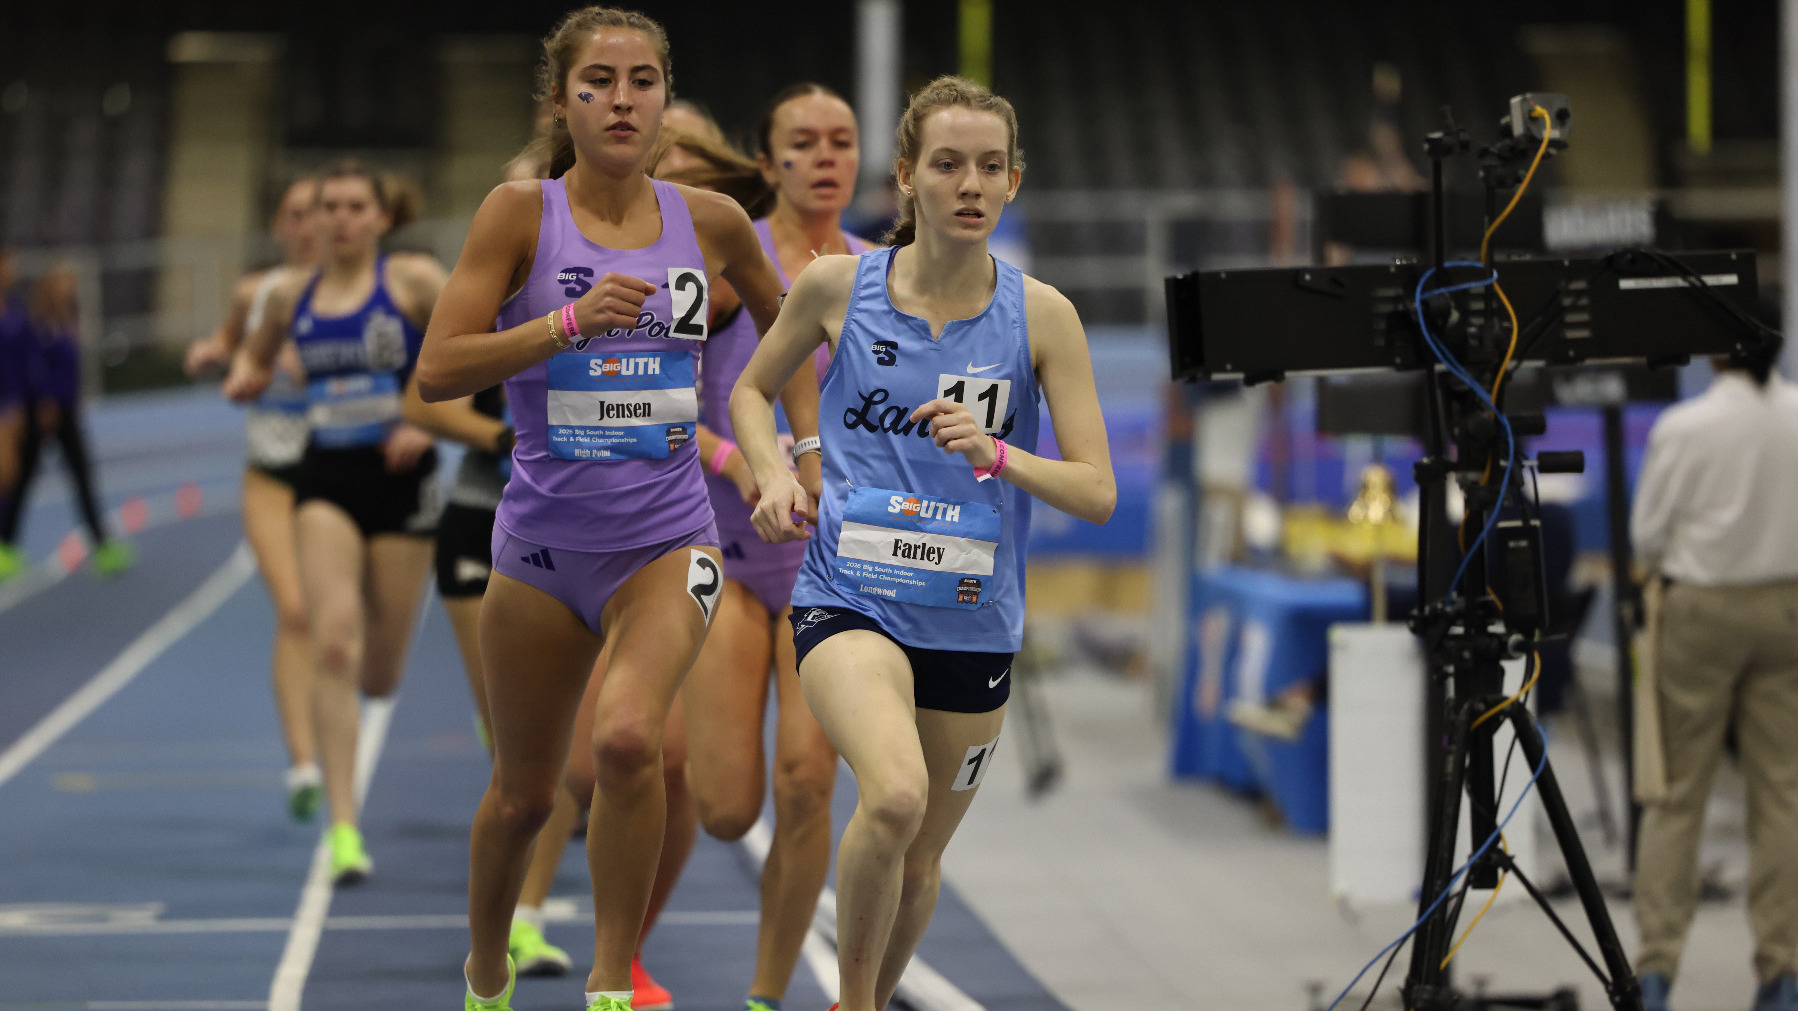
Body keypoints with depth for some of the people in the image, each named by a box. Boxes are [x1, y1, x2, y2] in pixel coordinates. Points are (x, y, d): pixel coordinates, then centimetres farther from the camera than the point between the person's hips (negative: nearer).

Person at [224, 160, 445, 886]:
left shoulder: (413, 280, -4)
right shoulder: (292, 295, 7)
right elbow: (257, 352, 25)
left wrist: (430, 421, -16)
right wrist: (244, 376, 2)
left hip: (398, 476, -1)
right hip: (325, 479, 1)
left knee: (378, 675, 7)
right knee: (332, 642, -18)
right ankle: (344, 827, -16)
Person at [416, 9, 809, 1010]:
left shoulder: (711, 221, 1)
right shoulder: (521, 213, -6)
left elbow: (786, 325, 21)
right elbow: (437, 371, -13)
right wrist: (569, 320, -23)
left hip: (667, 541, 0)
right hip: (543, 542, 0)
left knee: (628, 737, -28)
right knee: (525, 793, 12)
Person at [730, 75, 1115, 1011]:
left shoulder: (1041, 315, -4)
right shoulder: (837, 285, -4)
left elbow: (1097, 492, -5)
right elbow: (752, 387, 15)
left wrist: (994, 453, -22)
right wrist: (772, 474, -4)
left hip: (972, 620, 3)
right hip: (850, 599, -2)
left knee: (919, 860, 14)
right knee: (895, 795, -30)